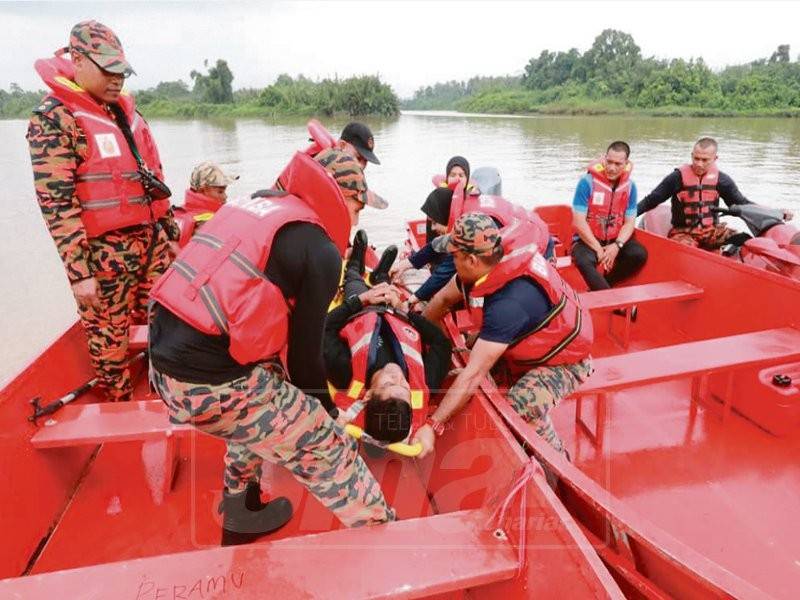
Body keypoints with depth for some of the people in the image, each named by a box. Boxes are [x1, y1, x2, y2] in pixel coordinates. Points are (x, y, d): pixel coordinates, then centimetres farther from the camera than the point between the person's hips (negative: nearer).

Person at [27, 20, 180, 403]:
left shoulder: (124, 107, 12)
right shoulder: (54, 118, -10)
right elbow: (56, 203, -14)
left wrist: (169, 230, 18)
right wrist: (78, 271, -18)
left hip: (153, 238, 7)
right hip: (105, 249, -6)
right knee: (109, 338, 5)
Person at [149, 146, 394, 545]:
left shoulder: (256, 203, 14)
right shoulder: (320, 250, -8)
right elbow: (304, 353, -5)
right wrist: (327, 409, 12)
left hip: (165, 363, 9)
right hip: (217, 385, -8)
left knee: (261, 411, 33)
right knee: (331, 455, 6)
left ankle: (242, 517, 45)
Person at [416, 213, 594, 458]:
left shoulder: (510, 303, -40)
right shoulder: (492, 260, -16)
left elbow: (473, 375, -39)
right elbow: (444, 299, 1)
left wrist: (432, 426, -35)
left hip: (561, 361, -9)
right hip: (524, 346, 9)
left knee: (524, 406, -34)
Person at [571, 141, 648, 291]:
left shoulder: (630, 186, 0)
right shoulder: (587, 182, -13)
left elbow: (629, 222, 1)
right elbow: (579, 222, -16)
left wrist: (617, 246, -18)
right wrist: (598, 249, -17)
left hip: (615, 240, 4)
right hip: (588, 240, -4)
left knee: (639, 254, -21)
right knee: (584, 261, -34)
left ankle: (598, 287, -13)